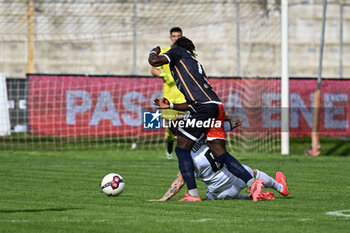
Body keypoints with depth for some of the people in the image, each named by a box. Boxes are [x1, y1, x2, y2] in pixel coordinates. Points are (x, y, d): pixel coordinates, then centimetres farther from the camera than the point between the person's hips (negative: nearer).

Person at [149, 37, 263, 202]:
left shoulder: (178, 52, 15)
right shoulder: (196, 64, 36)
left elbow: (154, 62, 0)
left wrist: (153, 52, 22)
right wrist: (170, 106, 34)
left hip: (203, 106, -8)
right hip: (217, 107, 8)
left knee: (182, 149, 2)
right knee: (220, 154, 6)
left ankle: (193, 194, -4)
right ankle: (253, 183, -7)